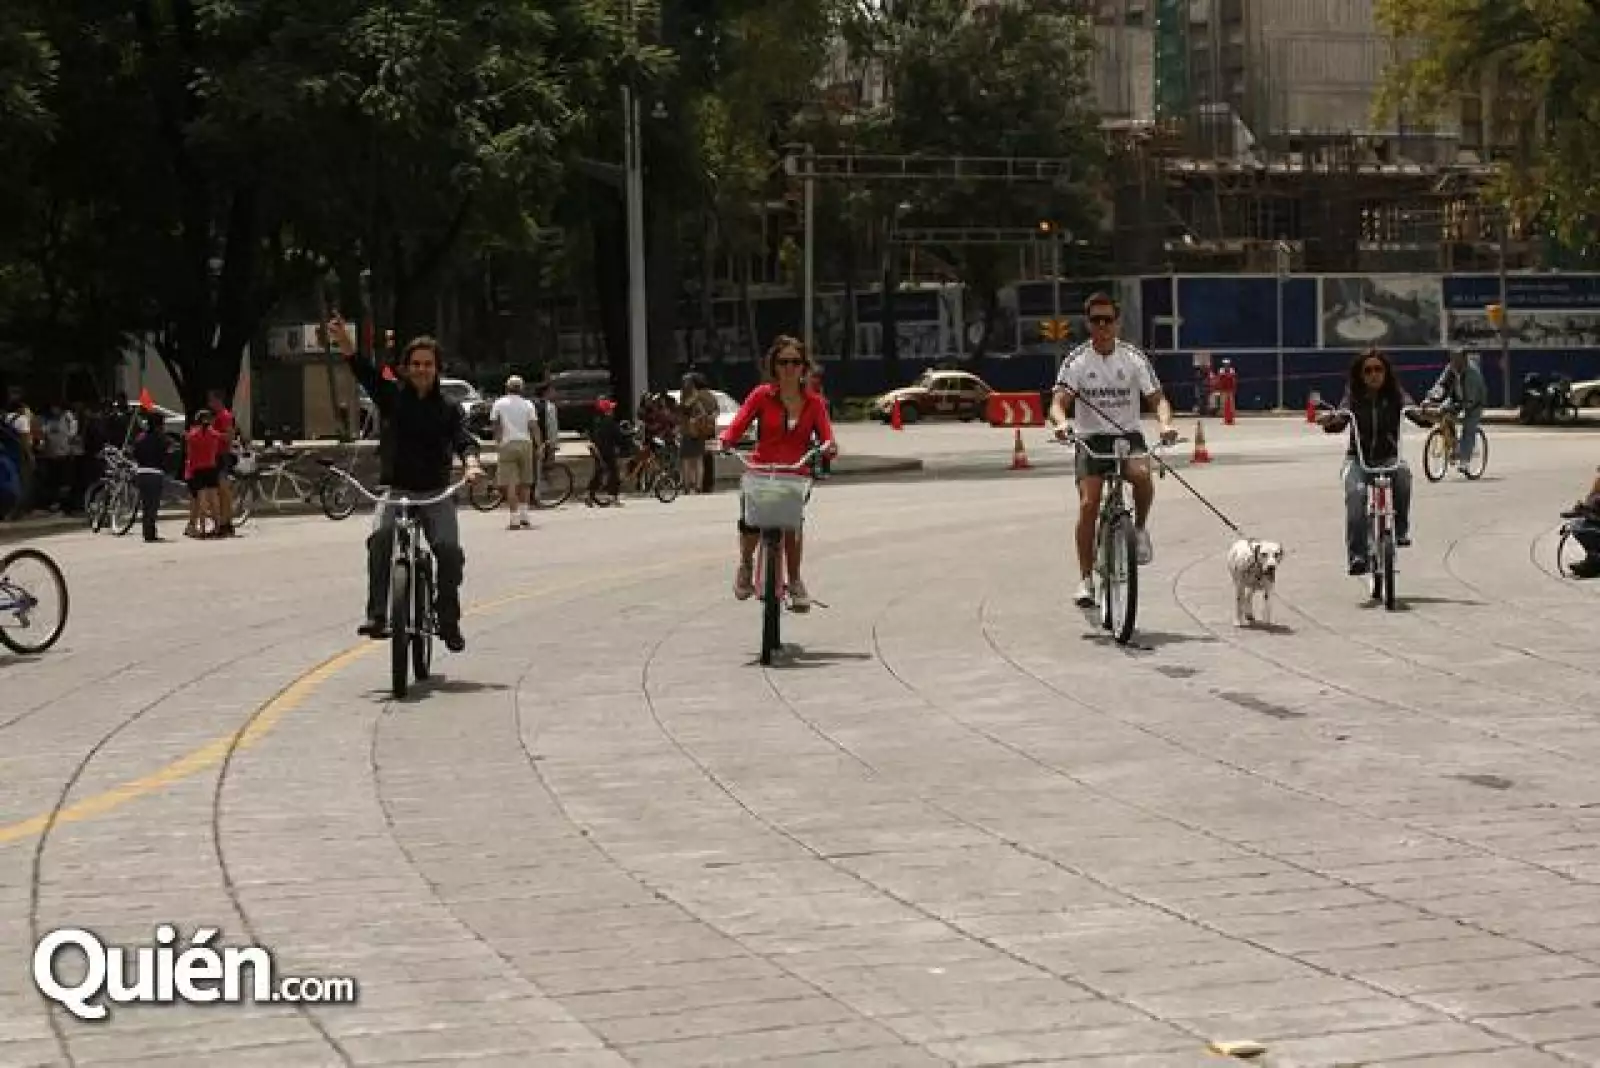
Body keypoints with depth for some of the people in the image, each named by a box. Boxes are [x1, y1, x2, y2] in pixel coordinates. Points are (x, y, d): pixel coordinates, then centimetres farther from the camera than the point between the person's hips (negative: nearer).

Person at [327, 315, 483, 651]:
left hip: (436, 494, 0)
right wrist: (346, 344, -28)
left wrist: (472, 463, -34)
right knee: (380, 536, -29)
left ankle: (448, 621, -5)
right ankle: (376, 616, -28)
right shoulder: (392, 397, 6)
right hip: (396, 491, 0)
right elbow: (366, 372, -10)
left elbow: (464, 440, -10)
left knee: (449, 548, -22)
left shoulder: (448, 409, 6)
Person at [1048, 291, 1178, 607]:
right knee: (1087, 504, -16)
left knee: (1142, 474, -33)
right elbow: (1059, 402, -9)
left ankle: (1140, 528, -4)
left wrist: (1165, 424, -23)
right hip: (1091, 438, 0)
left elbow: (1157, 398, -1)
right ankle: (1085, 579, -8)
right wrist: (1061, 423, -33)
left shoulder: (1133, 357, 1)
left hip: (1127, 435, 0)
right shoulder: (1076, 360, -1)